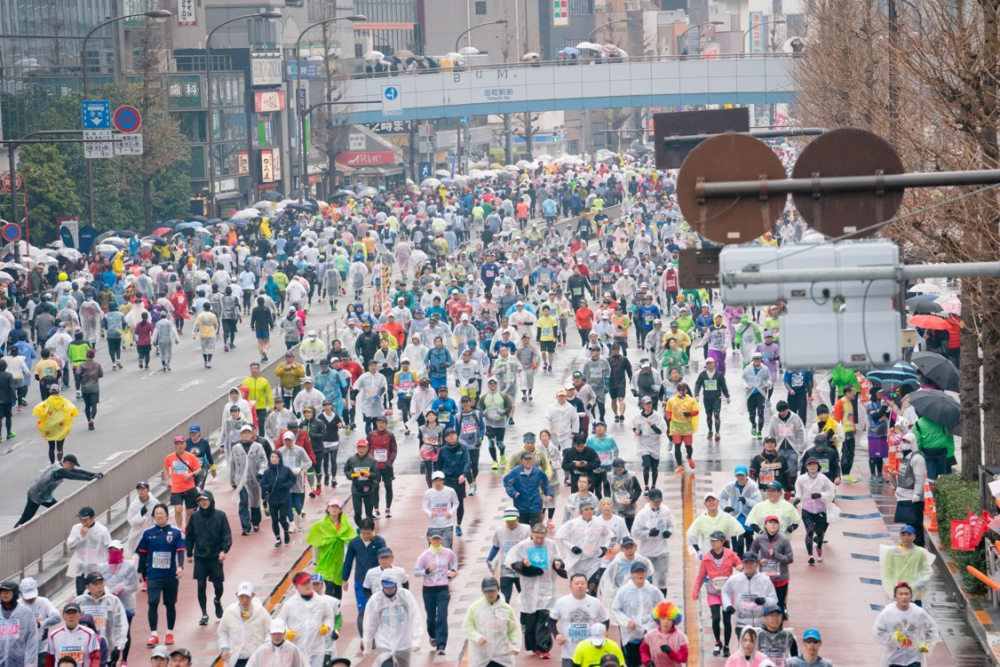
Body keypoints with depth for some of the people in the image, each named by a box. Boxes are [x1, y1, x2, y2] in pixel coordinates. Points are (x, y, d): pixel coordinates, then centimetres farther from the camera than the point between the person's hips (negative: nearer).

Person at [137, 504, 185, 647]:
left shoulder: (176, 533, -3)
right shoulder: (148, 534, 3)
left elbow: (180, 551, -10)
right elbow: (143, 554, 10)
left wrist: (180, 567, -26)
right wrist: (141, 572, 11)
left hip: (171, 576, 0)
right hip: (153, 575, 0)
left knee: (170, 604, 10)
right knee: (153, 603, -10)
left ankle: (170, 633, 24)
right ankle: (153, 635, -7)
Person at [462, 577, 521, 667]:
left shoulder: (506, 609, -1)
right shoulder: (474, 607, -2)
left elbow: (514, 629, 4)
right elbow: (467, 627, -1)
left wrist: (515, 645, -11)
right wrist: (477, 637, -19)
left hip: (502, 656, 0)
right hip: (479, 656, 0)